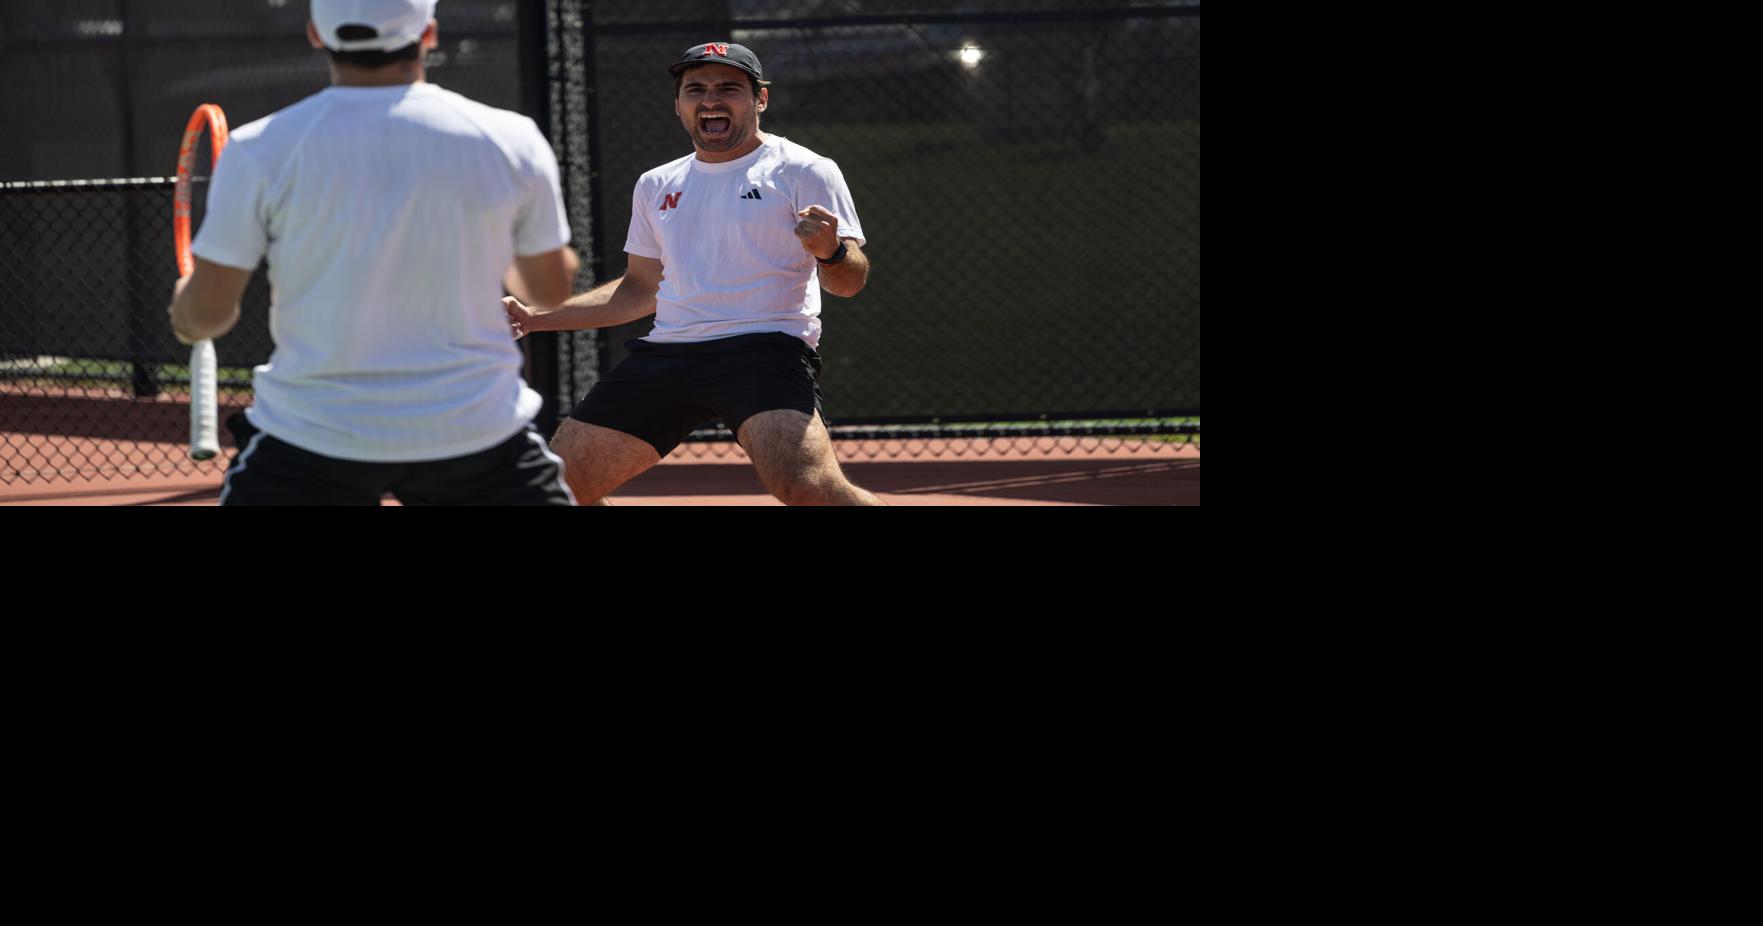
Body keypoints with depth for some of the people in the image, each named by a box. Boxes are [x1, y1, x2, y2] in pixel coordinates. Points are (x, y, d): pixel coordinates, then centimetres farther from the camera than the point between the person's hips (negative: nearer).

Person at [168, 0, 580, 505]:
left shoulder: (260, 149, -7)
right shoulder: (510, 140, -3)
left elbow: (206, 313, -4)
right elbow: (551, 288, 9)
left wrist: (183, 304, 20)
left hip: (313, 438, -1)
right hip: (475, 430, 1)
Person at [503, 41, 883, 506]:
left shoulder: (802, 170, 1)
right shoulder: (656, 185, 18)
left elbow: (849, 283, -4)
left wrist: (831, 253, -28)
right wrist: (537, 317, 22)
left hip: (765, 347, -6)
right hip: (666, 356, 6)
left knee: (807, 486, -33)